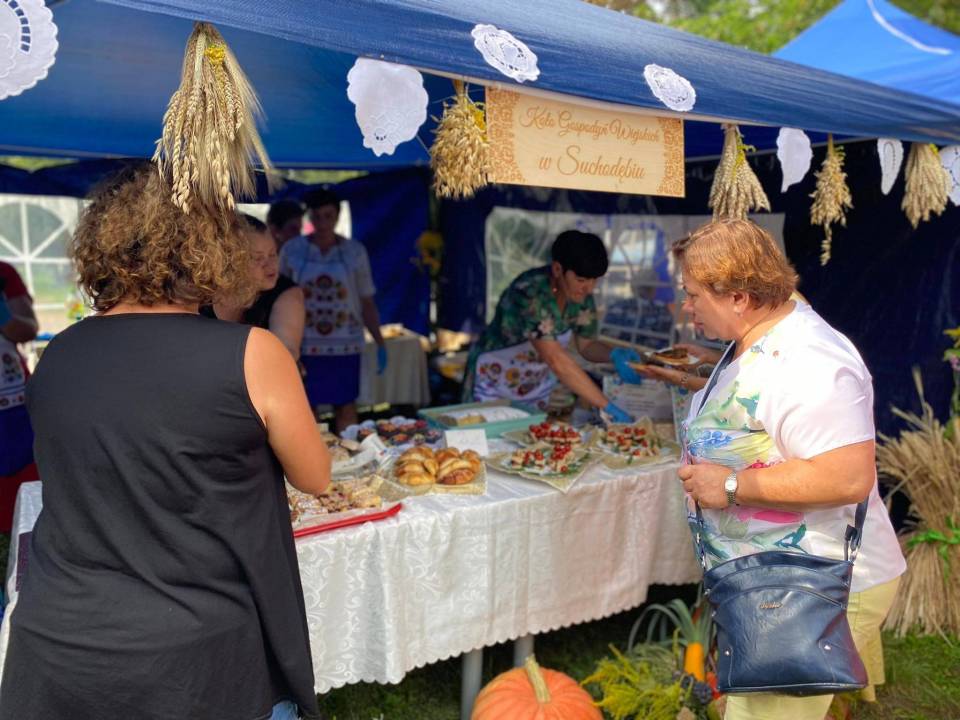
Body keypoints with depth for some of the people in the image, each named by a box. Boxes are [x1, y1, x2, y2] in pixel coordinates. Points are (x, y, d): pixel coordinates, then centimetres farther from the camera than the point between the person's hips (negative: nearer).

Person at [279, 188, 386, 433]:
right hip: (304, 345, 0)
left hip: (345, 345, 0)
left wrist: (380, 343, 0)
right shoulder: (291, 250, 1)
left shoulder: (355, 252, 2)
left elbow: (367, 303, 5)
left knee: (346, 406, 5)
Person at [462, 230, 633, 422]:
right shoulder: (529, 293, -33)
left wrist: (614, 354, -21)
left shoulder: (581, 294, -12)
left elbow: (587, 345, 2)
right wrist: (608, 407, -41)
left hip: (538, 387, 6)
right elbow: (557, 361, -40)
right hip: (493, 384, -6)